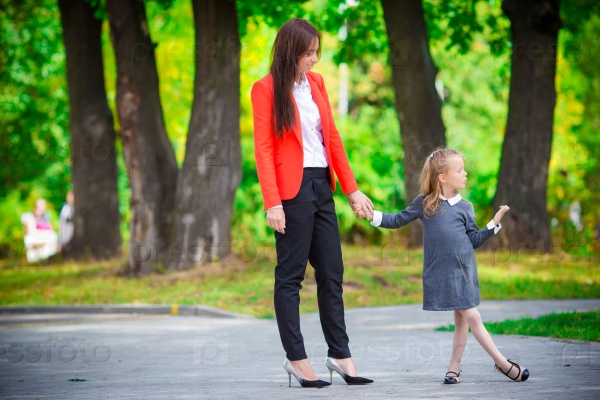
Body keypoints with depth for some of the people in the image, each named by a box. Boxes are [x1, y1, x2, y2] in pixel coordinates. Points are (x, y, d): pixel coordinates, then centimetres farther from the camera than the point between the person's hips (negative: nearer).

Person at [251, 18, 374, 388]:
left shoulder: (316, 83, 12)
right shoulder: (266, 89, -5)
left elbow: (332, 137, 14)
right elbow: (263, 149, -9)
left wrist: (351, 189, 11)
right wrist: (272, 202, -16)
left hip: (322, 187, 6)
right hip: (292, 191, -6)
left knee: (332, 273, 7)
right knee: (291, 275, -1)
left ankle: (340, 354, 13)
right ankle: (296, 358, 4)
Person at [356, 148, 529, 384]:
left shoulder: (464, 207, 7)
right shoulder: (424, 203, 2)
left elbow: (474, 240, 9)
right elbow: (398, 221, 11)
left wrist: (494, 223, -2)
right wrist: (372, 214, 1)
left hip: (463, 269, 2)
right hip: (440, 272, -2)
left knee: (462, 319, 1)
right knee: (472, 317, -5)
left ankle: (454, 368, 12)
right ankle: (502, 363, 2)